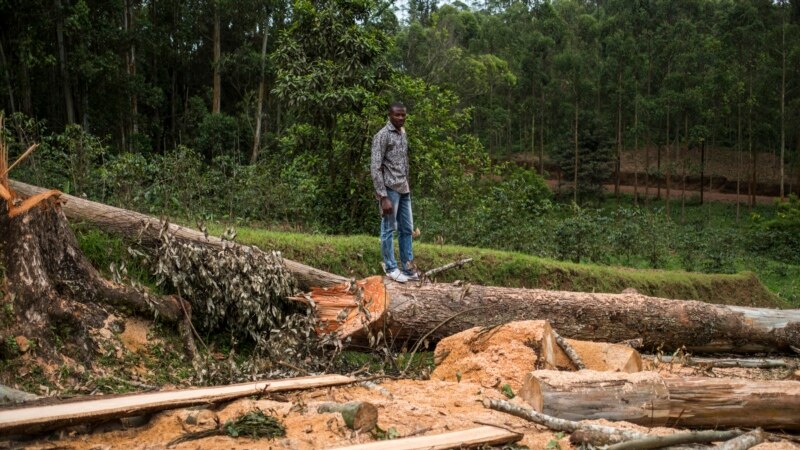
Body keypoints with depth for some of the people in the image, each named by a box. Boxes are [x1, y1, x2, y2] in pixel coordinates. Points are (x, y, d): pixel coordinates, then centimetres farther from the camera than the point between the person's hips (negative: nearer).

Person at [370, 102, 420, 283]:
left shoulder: (403, 133, 12)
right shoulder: (382, 136, -13)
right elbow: (375, 167, -17)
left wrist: (407, 185, 17)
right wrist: (383, 197, -21)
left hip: (404, 189, 8)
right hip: (390, 189, -8)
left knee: (406, 228, 12)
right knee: (389, 229, 1)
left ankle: (407, 266, 20)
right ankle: (391, 268, 9)